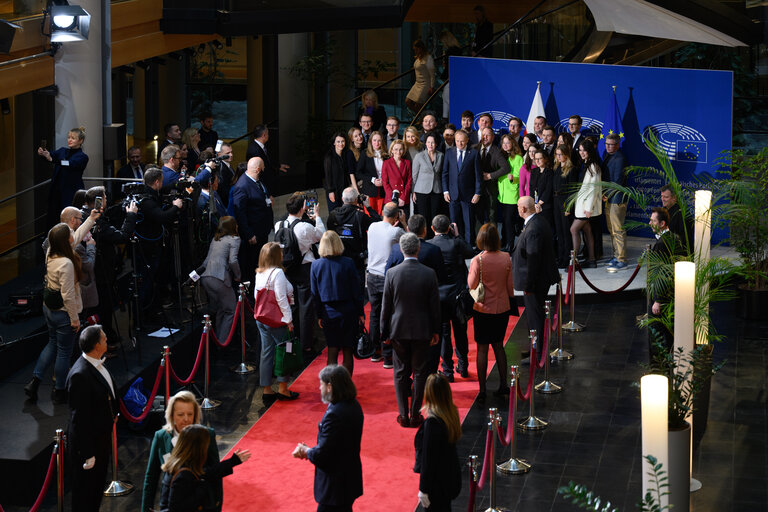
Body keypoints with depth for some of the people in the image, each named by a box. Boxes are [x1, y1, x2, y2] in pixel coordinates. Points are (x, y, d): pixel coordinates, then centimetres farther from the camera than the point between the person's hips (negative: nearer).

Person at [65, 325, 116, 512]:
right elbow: (79, 418, -27)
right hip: (88, 441, -10)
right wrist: (87, 453, -24)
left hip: (102, 434, 10)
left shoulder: (98, 364, -1)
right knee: (86, 489, 7)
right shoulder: (79, 375, -30)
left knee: (98, 484, 25)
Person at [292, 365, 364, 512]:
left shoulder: (334, 414, -28)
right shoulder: (353, 406, 2)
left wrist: (306, 451, -3)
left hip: (335, 487, -9)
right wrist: (309, 451, 3)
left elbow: (321, 456, -24)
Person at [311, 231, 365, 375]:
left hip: (329, 314, 2)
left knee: (332, 352, 9)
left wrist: (319, 315, 11)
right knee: (347, 352, 7)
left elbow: (315, 294, 1)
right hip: (348, 312, -1)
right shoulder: (348, 263, -11)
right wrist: (360, 313, 3)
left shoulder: (316, 265, -5)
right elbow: (356, 291, -6)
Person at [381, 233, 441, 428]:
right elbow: (435, 305, -2)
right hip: (422, 331, 0)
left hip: (399, 331, 0)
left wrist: (385, 331, 7)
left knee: (401, 373, 10)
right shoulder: (429, 274, -8)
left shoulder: (392, 273, -8)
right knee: (419, 373, 8)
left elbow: (386, 306, -2)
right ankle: (415, 415, 10)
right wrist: (436, 331, 8)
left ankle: (403, 415, 11)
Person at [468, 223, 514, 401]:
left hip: (483, 309, -4)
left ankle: (482, 389, 6)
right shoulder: (506, 258, -6)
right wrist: (510, 300, 18)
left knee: (482, 349, 5)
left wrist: (470, 271, 6)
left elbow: (471, 285, -10)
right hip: (502, 308, 4)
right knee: (499, 346, 18)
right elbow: (510, 285, 2)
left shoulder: (478, 260, -17)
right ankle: (503, 385, 20)